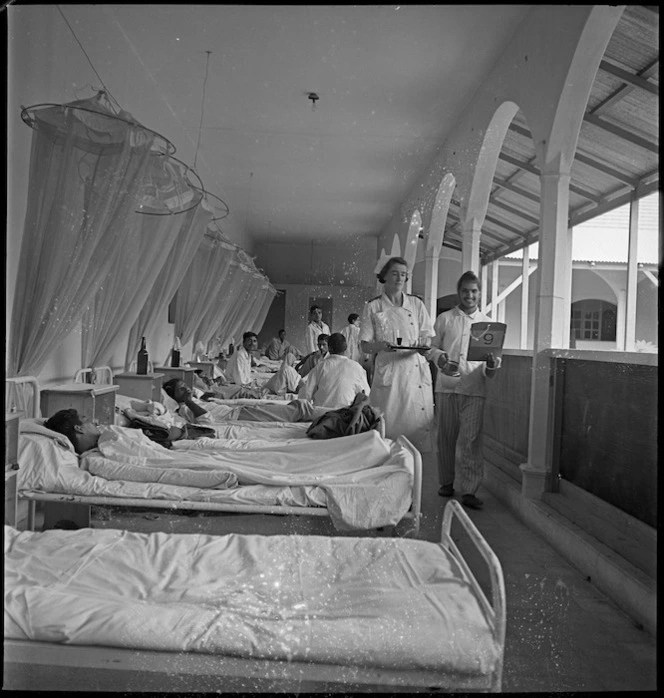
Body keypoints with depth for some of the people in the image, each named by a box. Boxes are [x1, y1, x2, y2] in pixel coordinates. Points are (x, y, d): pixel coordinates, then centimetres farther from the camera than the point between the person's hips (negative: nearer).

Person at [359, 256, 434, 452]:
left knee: (417, 426, -1)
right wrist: (380, 345, -18)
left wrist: (423, 346, -11)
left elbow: (427, 338, 12)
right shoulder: (373, 307, 6)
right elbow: (364, 345, 3)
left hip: (416, 371, 2)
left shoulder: (416, 304, 12)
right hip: (387, 373, -2)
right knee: (387, 427, -4)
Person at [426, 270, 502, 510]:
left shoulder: (487, 323, 12)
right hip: (446, 385, 1)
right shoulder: (444, 319, 10)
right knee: (446, 436, 7)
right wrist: (440, 357, -11)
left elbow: (494, 358, 13)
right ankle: (446, 482, 22)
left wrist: (492, 364, -10)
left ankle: (469, 490, 0)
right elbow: (431, 347, 10)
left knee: (470, 439, -5)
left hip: (474, 388, 0)